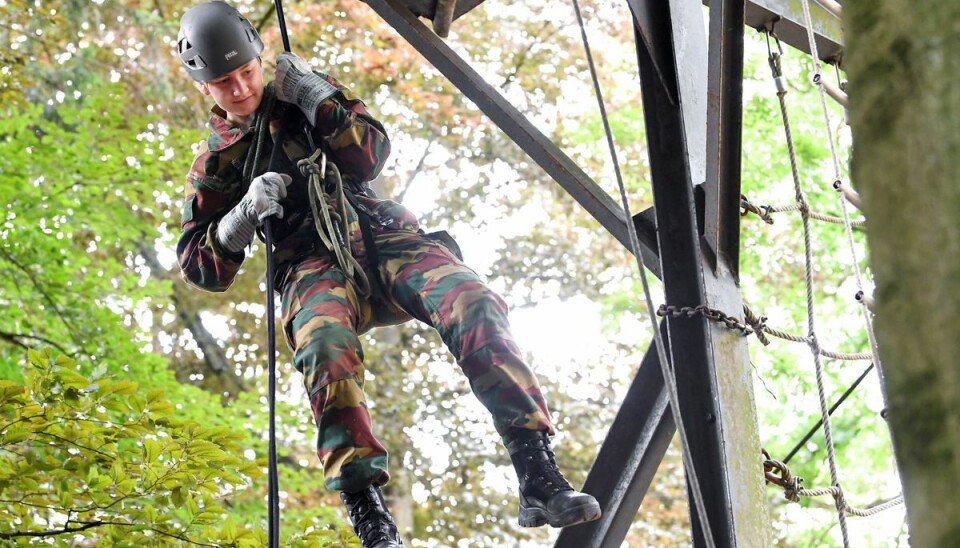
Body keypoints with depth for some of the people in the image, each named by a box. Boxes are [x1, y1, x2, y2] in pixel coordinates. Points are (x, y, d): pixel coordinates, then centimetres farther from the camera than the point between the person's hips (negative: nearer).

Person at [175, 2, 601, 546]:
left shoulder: (309, 91, 19)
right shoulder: (215, 163, 17)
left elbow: (371, 154, 5)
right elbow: (202, 267, 13)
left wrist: (316, 97, -4)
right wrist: (243, 216, -4)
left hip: (383, 236, 1)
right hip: (315, 266, -1)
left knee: (474, 304, -29)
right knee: (326, 349, -37)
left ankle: (541, 479, -35)